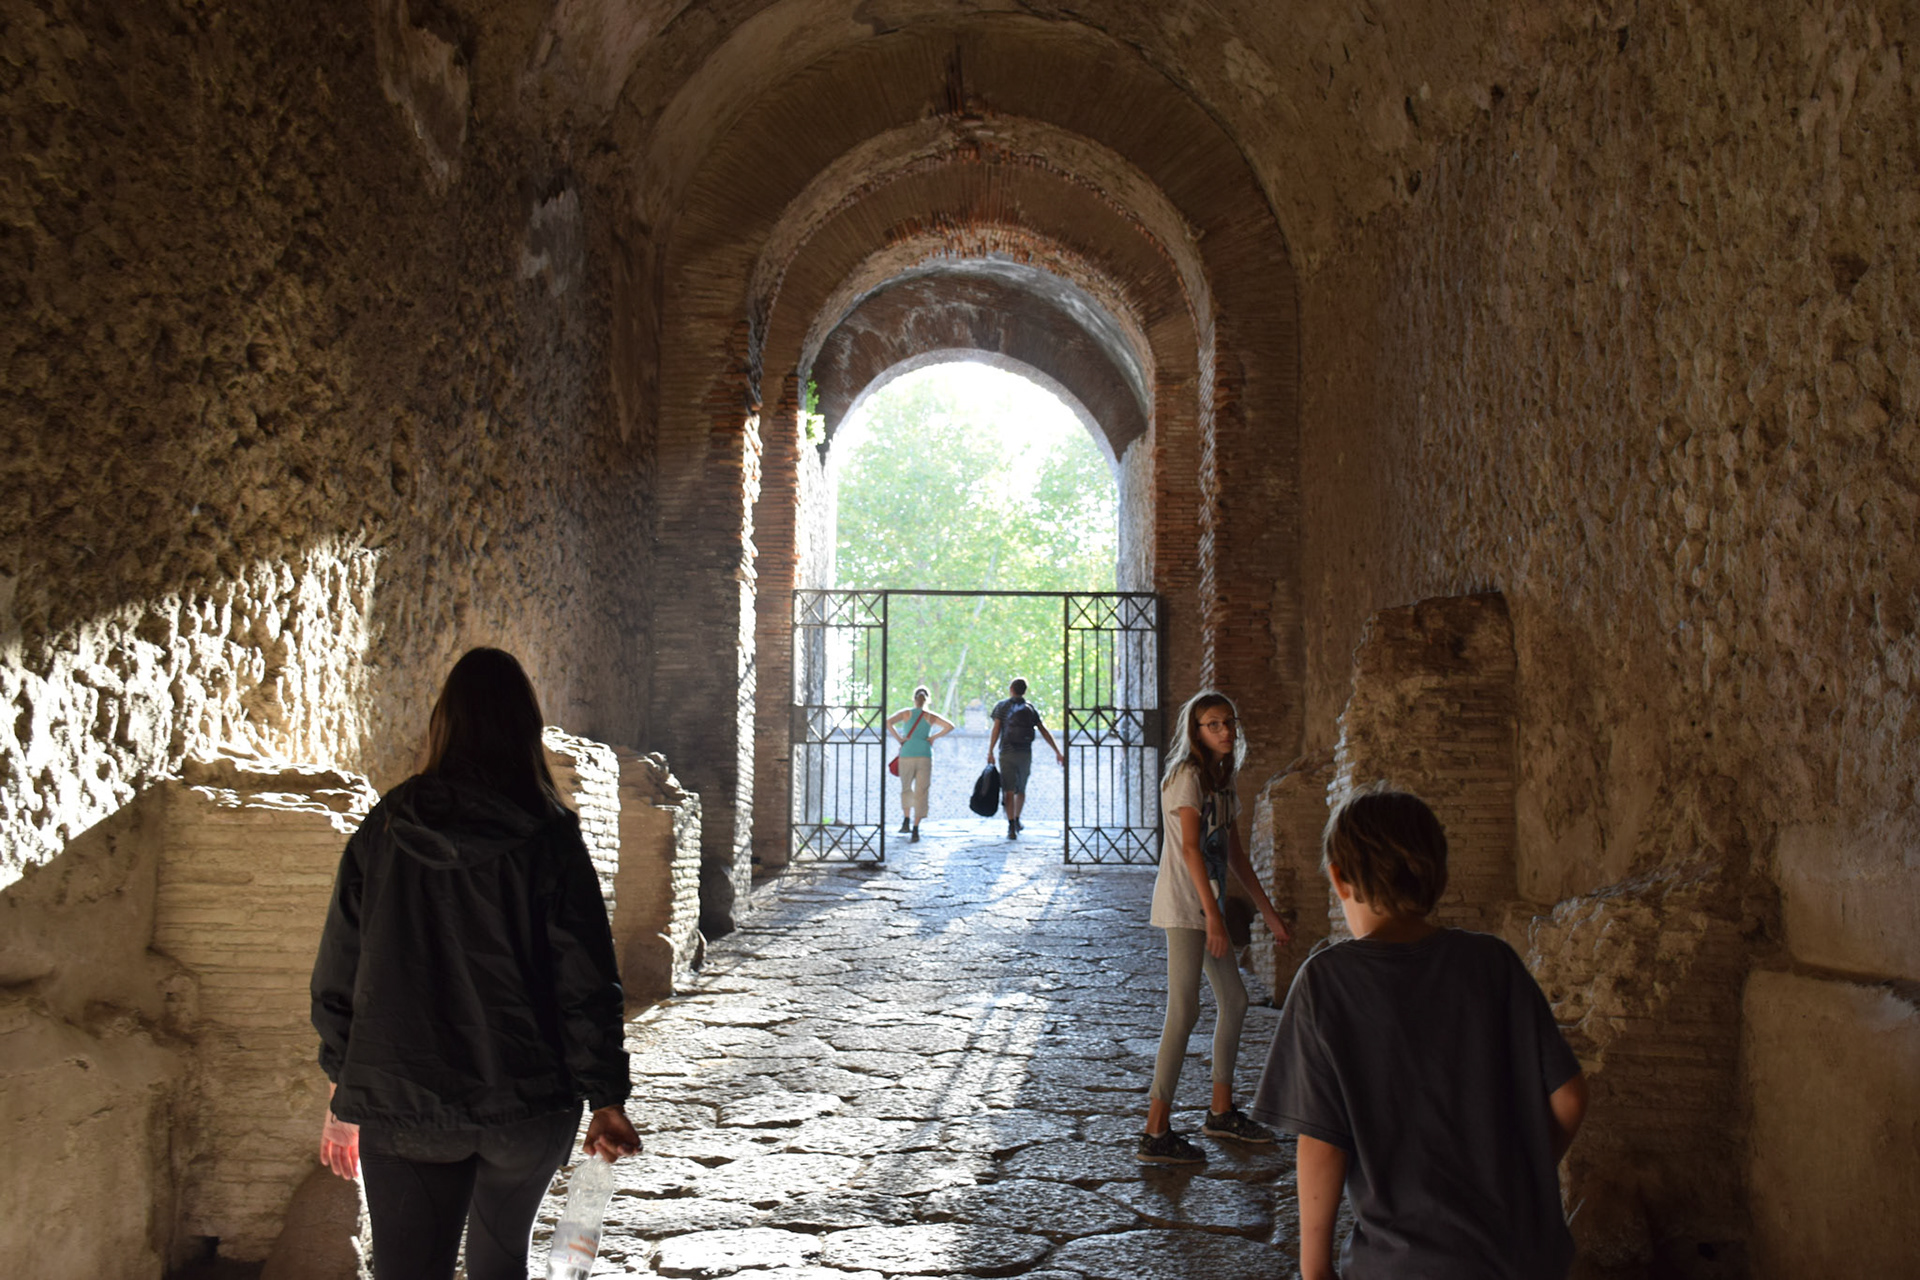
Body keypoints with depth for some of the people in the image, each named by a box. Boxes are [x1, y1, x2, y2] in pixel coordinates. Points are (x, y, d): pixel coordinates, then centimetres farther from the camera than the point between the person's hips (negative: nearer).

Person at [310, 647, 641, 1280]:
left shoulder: (382, 831, -2)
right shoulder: (549, 838, -10)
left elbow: (336, 977, 3)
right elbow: (586, 982, -11)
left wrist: (344, 1096, 14)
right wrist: (606, 1099, -1)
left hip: (401, 1109, 1)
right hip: (528, 1107, 0)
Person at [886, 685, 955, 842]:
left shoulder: (906, 713, 6)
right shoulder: (931, 716, 8)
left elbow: (888, 722, -10)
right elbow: (950, 726, -4)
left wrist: (899, 739, -3)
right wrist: (933, 737, 2)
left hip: (907, 755, 0)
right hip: (925, 756, 0)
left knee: (906, 789, 22)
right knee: (920, 793, -1)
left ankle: (906, 821, 15)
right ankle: (915, 829, -10)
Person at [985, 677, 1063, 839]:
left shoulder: (1001, 705, 2)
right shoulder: (1031, 708, 10)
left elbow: (996, 730, -8)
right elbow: (1044, 731, 6)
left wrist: (990, 752, -7)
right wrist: (1058, 752, 7)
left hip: (1007, 753, -3)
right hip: (1026, 753, 3)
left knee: (1009, 791, -5)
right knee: (1021, 790, 19)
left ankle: (1012, 827, -16)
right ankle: (1017, 821, 34)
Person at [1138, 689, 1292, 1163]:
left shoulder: (1222, 780, 15)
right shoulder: (1187, 776, -13)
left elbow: (1235, 853, 20)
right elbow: (1189, 846, -21)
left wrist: (1267, 910, 20)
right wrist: (1213, 913, -27)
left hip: (1206, 906, 10)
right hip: (1184, 906, -10)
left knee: (1234, 1001, 16)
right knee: (1184, 1012, -11)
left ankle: (1221, 1111, 30)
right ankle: (1156, 1133, -7)